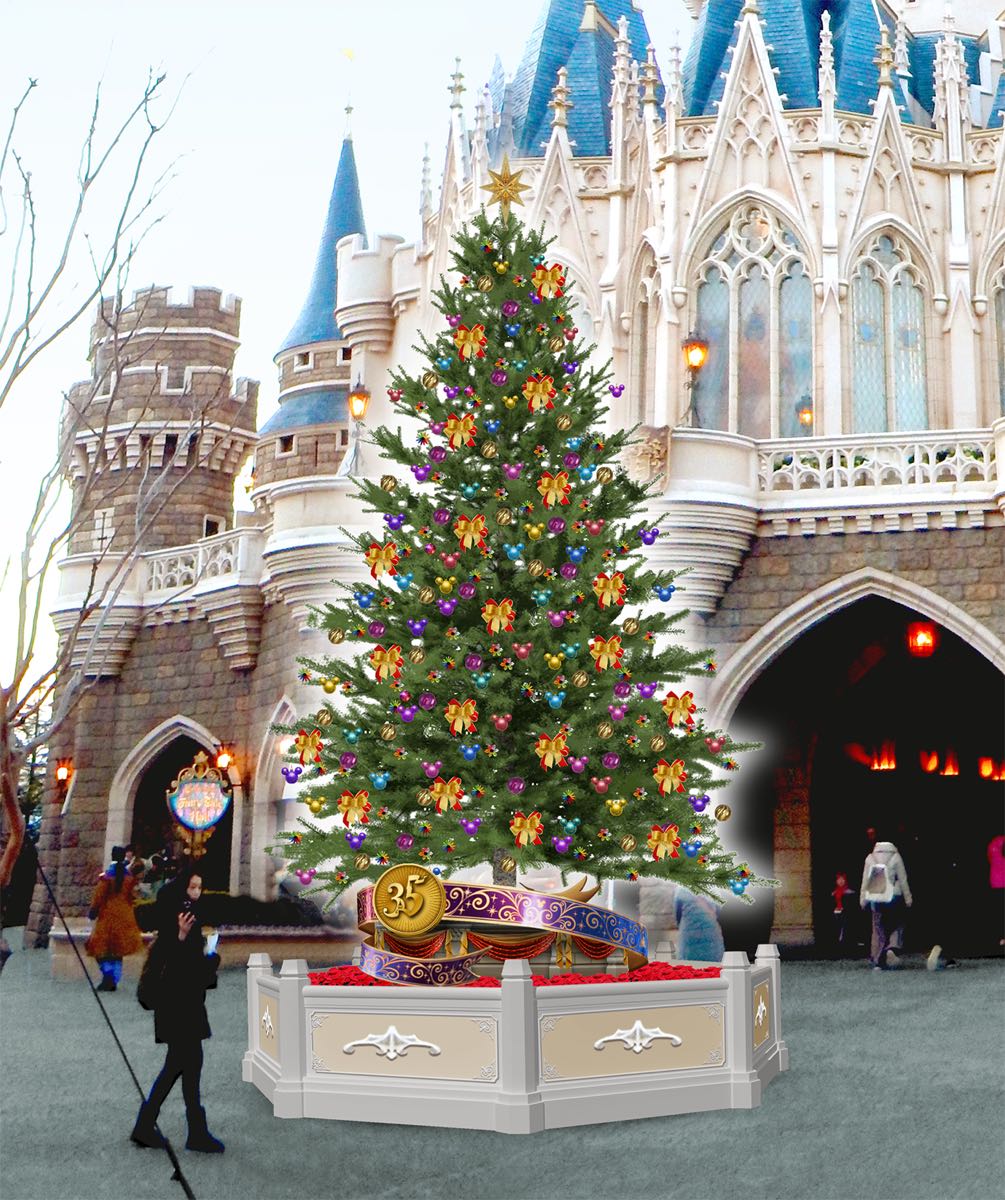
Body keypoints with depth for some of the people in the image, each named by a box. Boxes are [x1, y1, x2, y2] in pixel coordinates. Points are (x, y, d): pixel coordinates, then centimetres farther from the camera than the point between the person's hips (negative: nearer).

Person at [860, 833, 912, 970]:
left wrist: (862, 897, 11)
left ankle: (877, 960, 7)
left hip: (876, 899, 3)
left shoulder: (870, 857, 2)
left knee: (878, 929, 9)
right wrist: (908, 897, 4)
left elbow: (865, 880, 4)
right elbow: (902, 879, -3)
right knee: (897, 926, 10)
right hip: (894, 897, -3)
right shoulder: (895, 856, -6)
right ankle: (891, 948, -15)